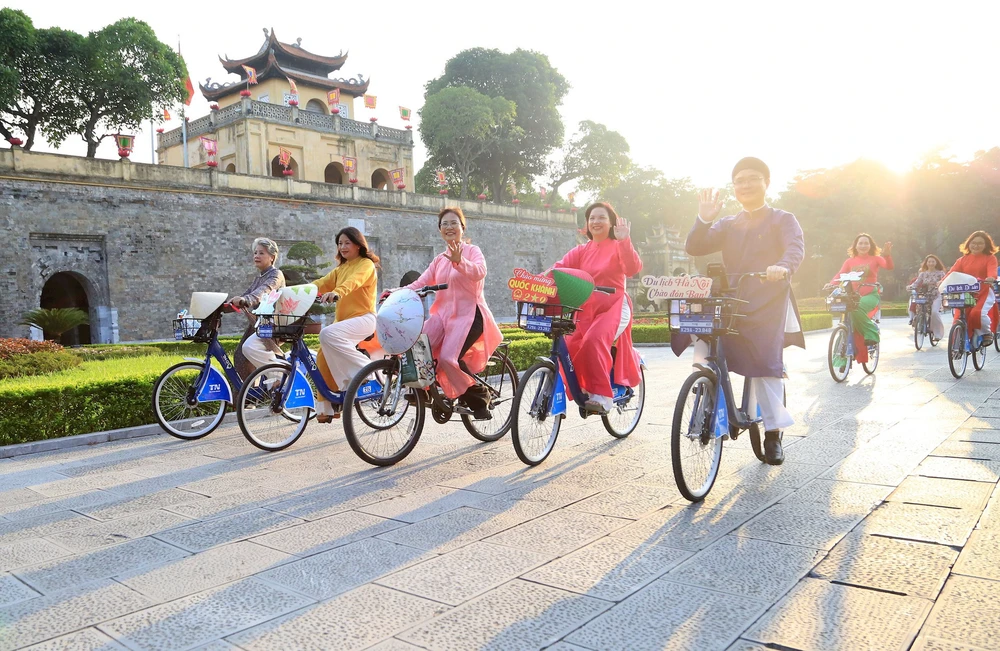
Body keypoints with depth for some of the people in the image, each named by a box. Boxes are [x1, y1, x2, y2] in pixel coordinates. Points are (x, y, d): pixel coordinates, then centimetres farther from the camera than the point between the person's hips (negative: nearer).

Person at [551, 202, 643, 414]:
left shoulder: (618, 247, 5)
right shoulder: (581, 251, 15)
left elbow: (633, 269, -14)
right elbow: (559, 267, 0)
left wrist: (625, 241, -25)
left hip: (614, 307, -4)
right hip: (586, 309, 4)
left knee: (594, 340, -31)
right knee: (569, 347, -19)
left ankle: (602, 395, -25)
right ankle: (580, 390, 0)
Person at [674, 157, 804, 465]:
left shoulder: (783, 220, 7)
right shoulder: (727, 225, 18)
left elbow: (796, 247, -14)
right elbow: (694, 248, 5)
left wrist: (783, 266, -37)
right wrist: (704, 219, -12)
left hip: (768, 305, -4)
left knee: (766, 364, -11)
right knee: (702, 349, -15)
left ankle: (773, 432, 4)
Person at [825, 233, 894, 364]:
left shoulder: (875, 259, 6)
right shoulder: (850, 261, 10)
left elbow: (890, 267, -12)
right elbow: (840, 274, -3)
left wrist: (887, 255, -33)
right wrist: (831, 284, -25)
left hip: (871, 295, -3)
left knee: (857, 308, -35)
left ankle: (871, 332, -17)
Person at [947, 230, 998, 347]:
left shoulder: (990, 258, 4)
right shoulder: (963, 259, 12)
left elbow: (992, 270, -15)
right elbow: (953, 271, -1)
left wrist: (991, 278, -39)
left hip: (984, 293, -3)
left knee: (977, 313, -28)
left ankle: (987, 332, 1)